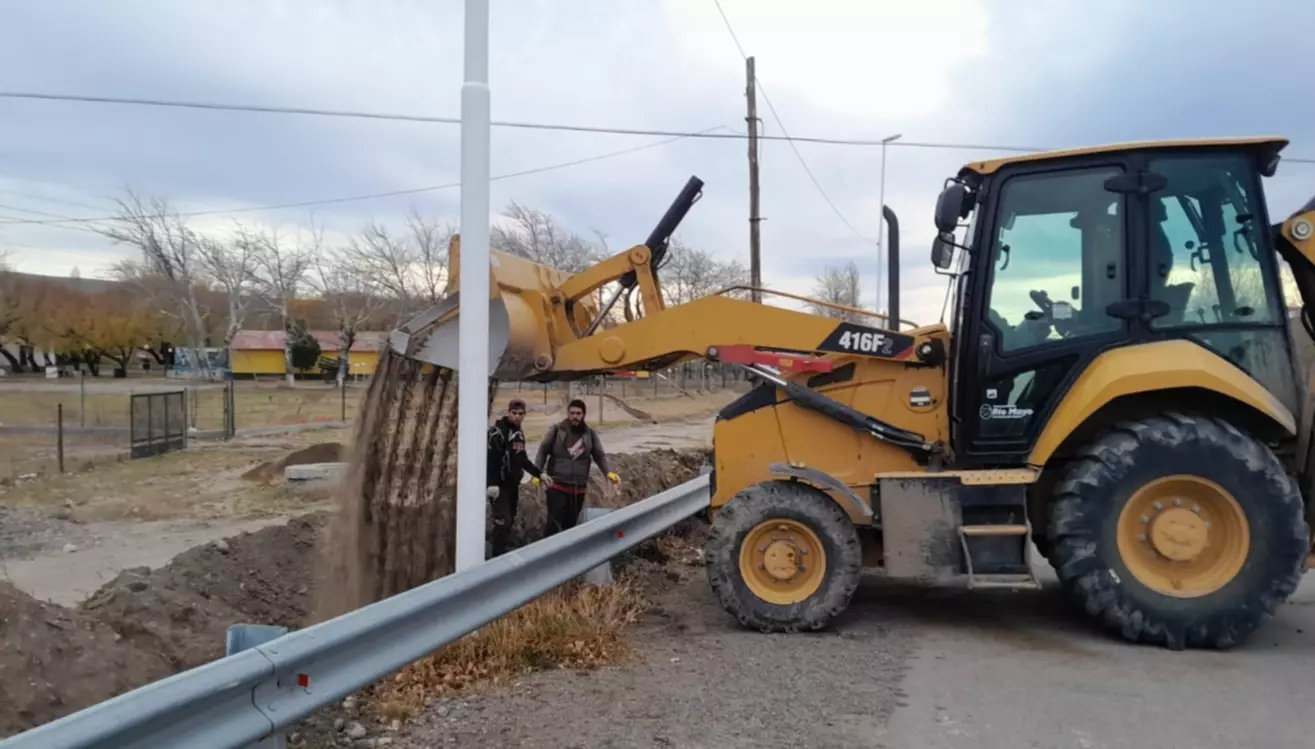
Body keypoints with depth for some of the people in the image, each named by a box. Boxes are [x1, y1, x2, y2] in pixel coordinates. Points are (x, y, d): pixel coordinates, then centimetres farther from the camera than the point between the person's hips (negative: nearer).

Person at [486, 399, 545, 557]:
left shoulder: (519, 433, 13)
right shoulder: (497, 431, -15)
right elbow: (490, 459, -24)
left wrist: (539, 473, 15)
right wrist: (492, 483, -32)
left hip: (513, 483, 9)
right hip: (499, 484, -9)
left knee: (510, 520, 13)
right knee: (503, 521, -12)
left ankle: (503, 553, 25)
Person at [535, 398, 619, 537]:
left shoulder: (590, 434, 3)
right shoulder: (556, 430, -5)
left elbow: (600, 456, 8)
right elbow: (543, 451, 1)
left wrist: (608, 473, -8)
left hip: (579, 489, 3)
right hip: (557, 486, -3)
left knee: (570, 524, 13)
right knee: (554, 522, -12)